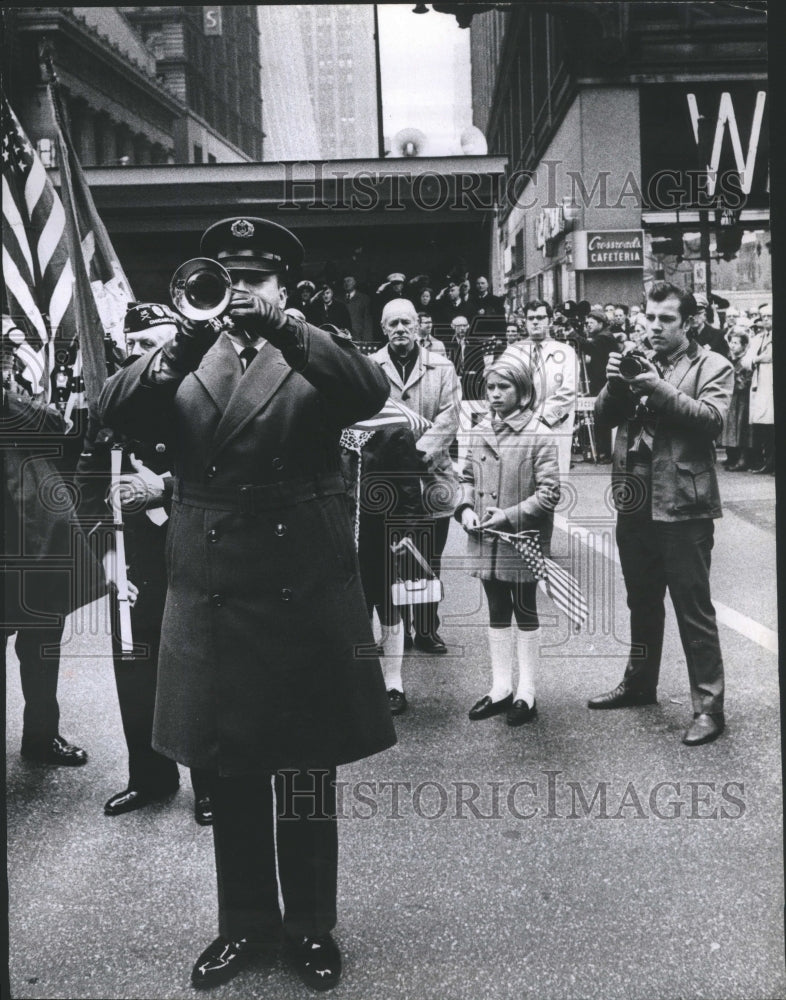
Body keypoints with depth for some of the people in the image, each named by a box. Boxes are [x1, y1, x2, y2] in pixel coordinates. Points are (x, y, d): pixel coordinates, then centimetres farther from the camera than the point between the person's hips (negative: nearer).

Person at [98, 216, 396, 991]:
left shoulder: (316, 357, 5)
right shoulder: (183, 361, 10)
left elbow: (372, 391, -15)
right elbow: (115, 413, -7)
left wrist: (279, 329, -25)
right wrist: (184, 344, -23)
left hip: (305, 596, -2)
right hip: (211, 598, 2)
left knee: (308, 774, 9)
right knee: (228, 775, 12)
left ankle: (311, 922, 26)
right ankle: (245, 920, 29)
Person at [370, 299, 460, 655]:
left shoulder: (441, 368, 6)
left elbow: (448, 419, -3)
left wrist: (418, 453, -16)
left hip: (430, 476, 1)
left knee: (429, 562, 8)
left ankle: (427, 630, 19)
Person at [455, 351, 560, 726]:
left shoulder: (539, 437, -12)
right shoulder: (479, 432, 5)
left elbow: (549, 492, -14)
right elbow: (468, 477, 14)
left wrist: (510, 515, -20)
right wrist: (466, 508, -4)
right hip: (485, 540, 5)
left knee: (525, 614, 8)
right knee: (497, 614, 15)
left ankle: (526, 693, 17)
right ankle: (500, 689, 26)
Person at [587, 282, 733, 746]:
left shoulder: (712, 367, -2)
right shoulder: (638, 362, 13)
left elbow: (712, 419, -17)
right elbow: (606, 413, 5)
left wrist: (659, 387, -23)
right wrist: (615, 383, -14)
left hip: (682, 505, -6)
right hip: (635, 503, 6)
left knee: (694, 610, -2)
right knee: (642, 602, 20)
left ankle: (709, 706, 6)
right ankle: (640, 683, 36)